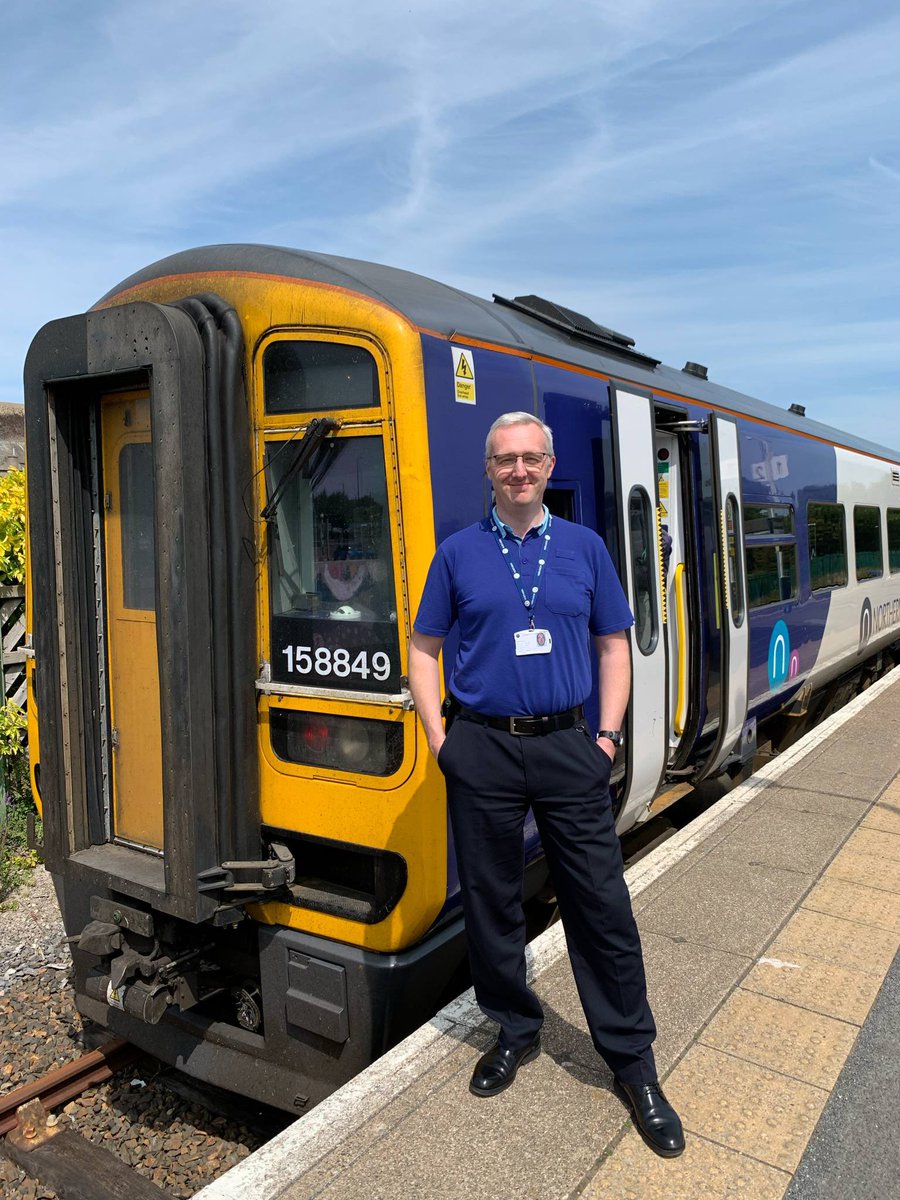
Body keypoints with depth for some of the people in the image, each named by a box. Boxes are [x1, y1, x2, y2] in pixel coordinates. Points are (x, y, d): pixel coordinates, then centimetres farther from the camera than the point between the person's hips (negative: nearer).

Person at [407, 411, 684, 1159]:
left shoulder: (585, 548, 6)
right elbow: (423, 648, 6)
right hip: (482, 750, 0)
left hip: (567, 746, 0)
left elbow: (613, 647, 9)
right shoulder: (459, 552, 4)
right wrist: (439, 738, -3)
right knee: (489, 901, 11)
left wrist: (608, 735, 0)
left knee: (601, 903, 4)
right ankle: (517, 1032, 33)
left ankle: (633, 1061, 21)